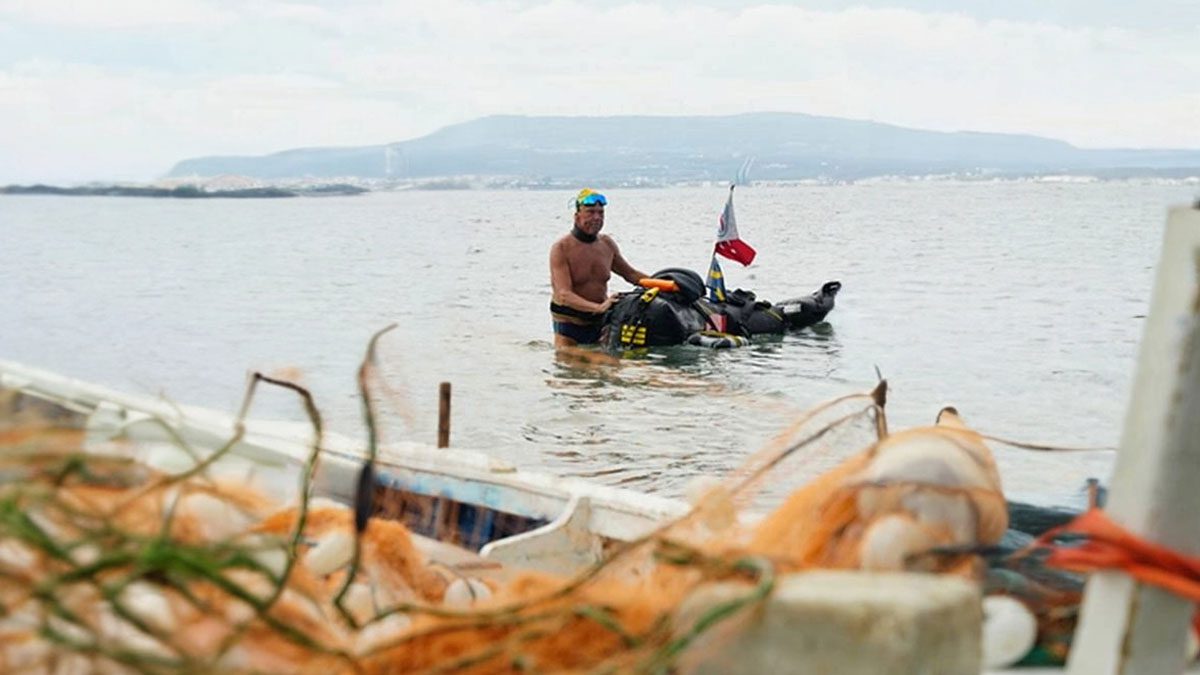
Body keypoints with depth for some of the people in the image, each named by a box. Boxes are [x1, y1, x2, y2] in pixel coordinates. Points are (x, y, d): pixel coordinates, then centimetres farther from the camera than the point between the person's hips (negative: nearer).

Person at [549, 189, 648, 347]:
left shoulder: (607, 244, 5)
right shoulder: (561, 249, -14)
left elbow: (630, 273, 20)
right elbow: (564, 294, -25)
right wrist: (598, 307, -38)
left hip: (600, 321, 5)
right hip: (569, 321, -5)